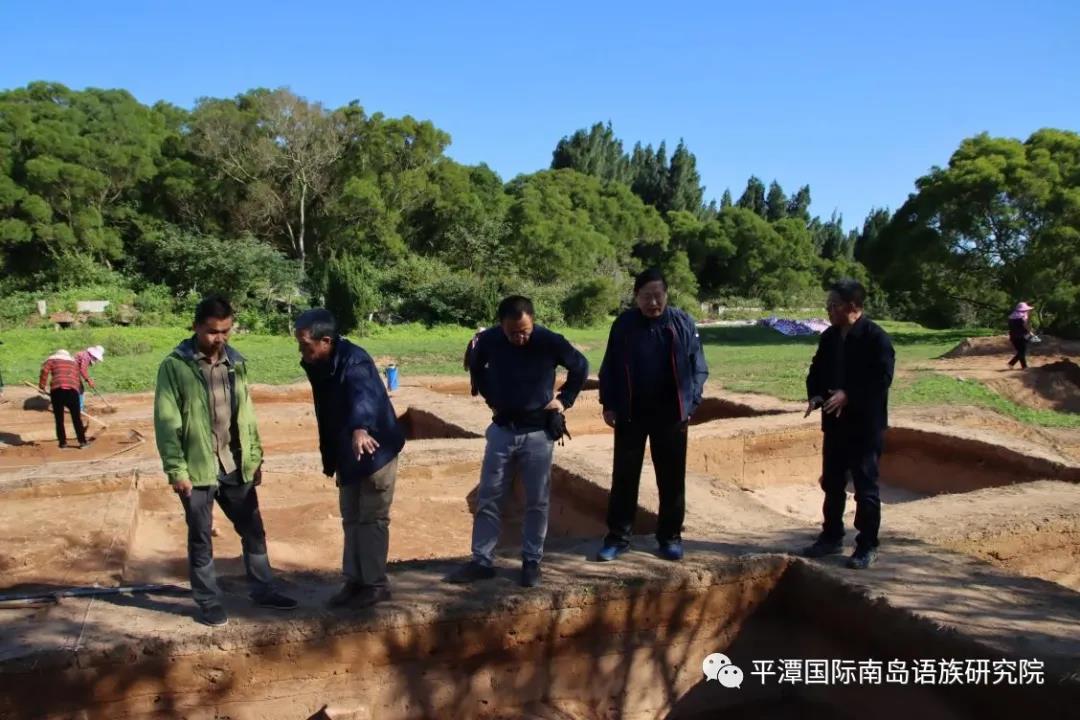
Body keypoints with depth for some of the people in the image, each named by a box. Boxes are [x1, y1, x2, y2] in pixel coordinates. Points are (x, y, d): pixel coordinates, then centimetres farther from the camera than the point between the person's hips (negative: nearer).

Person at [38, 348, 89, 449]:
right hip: (72, 389, 2)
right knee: (76, 417, 9)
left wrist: (41, 386, 8)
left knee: (59, 418, 9)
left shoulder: (52, 359, 20)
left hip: (57, 389, -2)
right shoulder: (73, 362, 29)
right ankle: (83, 441, 8)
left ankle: (63, 442, 12)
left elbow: (45, 371, 1)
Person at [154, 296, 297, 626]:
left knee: (253, 531, 14)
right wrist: (176, 470, -15)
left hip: (235, 466, 5)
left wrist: (255, 457, 10)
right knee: (201, 539, 9)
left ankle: (263, 590, 30)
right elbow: (166, 422, -12)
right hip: (197, 468, -5)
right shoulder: (175, 366, -10)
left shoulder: (236, 363, 6)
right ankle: (209, 601, 25)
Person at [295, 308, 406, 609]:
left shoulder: (354, 360, -25)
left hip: (375, 448, -9)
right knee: (351, 518, 14)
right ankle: (355, 581, 25)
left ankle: (376, 584, 11)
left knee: (372, 518, -1)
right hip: (348, 453, 9)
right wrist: (329, 457, 17)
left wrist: (361, 429, -66)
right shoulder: (316, 365, 1)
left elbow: (363, 395, -46)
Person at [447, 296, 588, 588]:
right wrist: (491, 398, 9)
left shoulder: (550, 342, -16)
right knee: (487, 498, 5)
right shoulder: (488, 340, -10)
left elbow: (581, 367, 3)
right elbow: (476, 369, 14)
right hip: (502, 429, 2)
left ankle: (532, 562, 19)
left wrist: (564, 400, 1)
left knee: (537, 501, 6)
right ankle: (482, 561, 15)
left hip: (538, 431, -2)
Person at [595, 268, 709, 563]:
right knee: (624, 477, 6)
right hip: (630, 414, 0)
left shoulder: (683, 323, -4)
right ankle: (618, 537, 17)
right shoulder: (623, 325, -2)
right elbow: (608, 368, 5)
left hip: (671, 414, 0)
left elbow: (698, 367, 2)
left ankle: (670, 536, 22)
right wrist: (608, 404, -1)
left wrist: (692, 403, -6)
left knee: (671, 479, 8)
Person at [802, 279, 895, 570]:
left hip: (866, 425, -7)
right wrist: (815, 395, -3)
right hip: (835, 423, 7)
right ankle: (831, 537, 28)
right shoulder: (829, 337, 9)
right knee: (832, 484, 15)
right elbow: (816, 370, 16)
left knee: (865, 487, 1)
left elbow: (882, 379, -18)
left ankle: (867, 546, 12)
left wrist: (849, 396, -25)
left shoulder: (876, 338, -13)